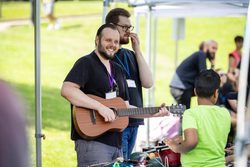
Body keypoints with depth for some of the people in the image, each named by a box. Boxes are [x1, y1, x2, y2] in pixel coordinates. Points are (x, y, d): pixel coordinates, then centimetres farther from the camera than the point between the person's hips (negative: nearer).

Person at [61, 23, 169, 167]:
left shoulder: (117, 70, 20)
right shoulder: (86, 63, -5)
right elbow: (67, 90, -22)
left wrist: (153, 113, 10)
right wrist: (100, 107, -25)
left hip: (115, 143, 8)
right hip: (92, 141, -8)